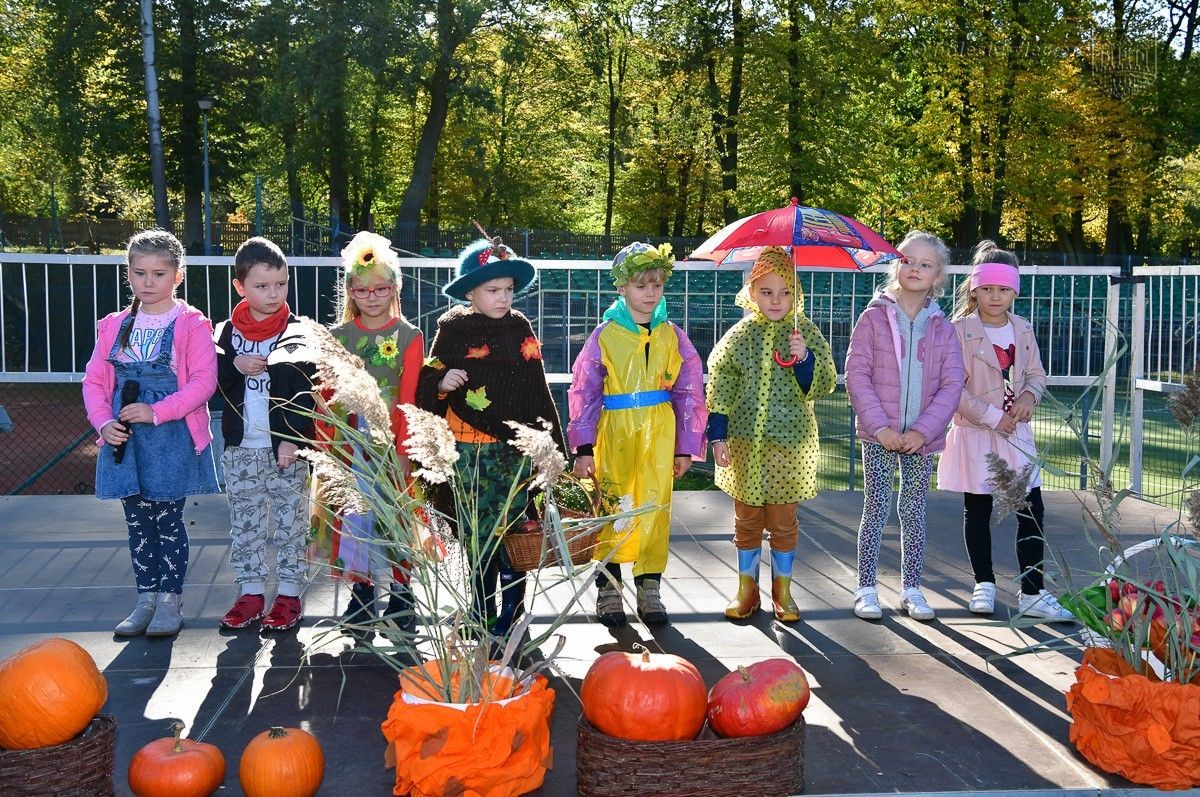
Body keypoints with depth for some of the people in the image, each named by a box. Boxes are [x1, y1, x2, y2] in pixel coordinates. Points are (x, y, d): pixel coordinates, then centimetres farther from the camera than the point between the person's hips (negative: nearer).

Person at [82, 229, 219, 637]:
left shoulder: (191, 325, -5)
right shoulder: (114, 326, 9)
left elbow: (203, 381, -13)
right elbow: (94, 381, 10)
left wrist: (156, 412, -20)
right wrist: (104, 422, -7)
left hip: (172, 438, -5)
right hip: (124, 439, 5)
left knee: (167, 520, 0)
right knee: (137, 522, 11)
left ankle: (170, 601, 12)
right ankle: (146, 599, 21)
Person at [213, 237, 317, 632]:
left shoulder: (296, 333, -5)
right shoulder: (228, 332, 4)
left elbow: (306, 392, -9)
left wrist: (293, 439, -19)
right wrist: (235, 367, -15)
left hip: (286, 446, -3)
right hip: (240, 447, 3)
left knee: (290, 523, 4)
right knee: (245, 525, 10)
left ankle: (290, 594, 14)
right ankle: (250, 592, 21)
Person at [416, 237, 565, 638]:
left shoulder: (520, 328, 7)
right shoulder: (454, 330, -1)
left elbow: (538, 393, 10)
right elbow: (426, 386, 4)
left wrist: (551, 447, 8)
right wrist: (441, 383, -19)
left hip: (516, 449, 2)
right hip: (470, 450, -2)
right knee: (478, 535, 3)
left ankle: (511, 615, 13)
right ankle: (482, 615, 16)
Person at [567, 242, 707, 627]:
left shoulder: (672, 336, 6)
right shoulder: (604, 335, -1)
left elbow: (690, 393, 9)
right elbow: (584, 393, -1)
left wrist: (685, 447, 7)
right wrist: (584, 447, -6)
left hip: (659, 434, 2)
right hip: (614, 431, -2)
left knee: (655, 508, 4)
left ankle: (649, 590, 15)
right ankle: (608, 589, 14)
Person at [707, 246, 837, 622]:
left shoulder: (805, 332, -1)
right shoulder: (739, 335, 1)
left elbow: (825, 383, -4)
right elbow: (720, 387, 2)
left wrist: (805, 358, -22)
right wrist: (718, 435, -3)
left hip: (789, 442, -1)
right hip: (745, 442, 1)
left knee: (783, 520, 7)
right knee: (747, 518, 10)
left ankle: (782, 589, 23)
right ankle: (746, 588, 23)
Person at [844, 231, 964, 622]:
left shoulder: (942, 327, 3)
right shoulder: (874, 317, -3)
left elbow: (951, 383, -1)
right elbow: (856, 374, -8)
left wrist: (923, 430, -12)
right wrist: (881, 427, -15)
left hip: (921, 439, 2)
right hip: (878, 436, -2)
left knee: (913, 512, 11)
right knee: (876, 510, 2)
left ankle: (911, 589, 21)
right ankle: (866, 589, 12)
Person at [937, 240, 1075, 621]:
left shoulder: (1023, 329, 7)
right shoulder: (961, 330, -10)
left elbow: (1037, 373, 15)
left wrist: (1030, 395, -8)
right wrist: (992, 417, -17)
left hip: (1016, 432, 4)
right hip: (975, 433, -4)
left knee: (1032, 510, -1)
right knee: (978, 510, 7)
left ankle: (1033, 593, 5)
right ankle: (984, 584, 23)